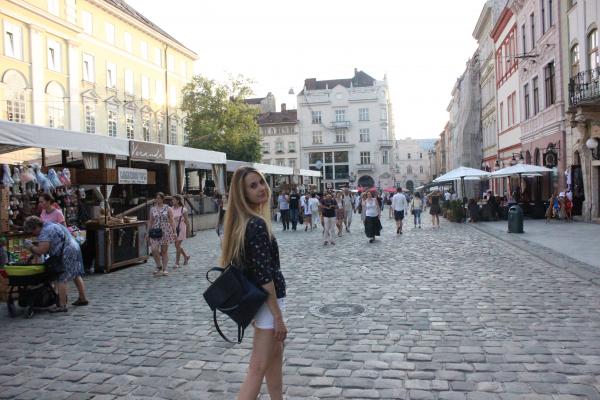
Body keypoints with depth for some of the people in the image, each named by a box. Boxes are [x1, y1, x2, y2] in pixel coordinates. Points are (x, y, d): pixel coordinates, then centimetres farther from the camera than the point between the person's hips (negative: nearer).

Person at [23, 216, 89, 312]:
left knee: (61, 279, -7)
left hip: (67, 255, -11)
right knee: (76, 276, 18)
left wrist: (31, 247, -5)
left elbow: (41, 251, -22)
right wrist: (34, 245, 13)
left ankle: (62, 306, -7)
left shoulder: (45, 233, -15)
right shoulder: (51, 225, 17)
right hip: (75, 249, 11)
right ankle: (83, 299, 27)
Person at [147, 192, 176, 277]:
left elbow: (171, 221, 1)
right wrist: (148, 232, 7)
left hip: (166, 231, -1)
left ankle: (164, 269, 14)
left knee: (164, 250, 5)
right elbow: (150, 221, 12)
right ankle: (159, 266, 9)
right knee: (154, 250, -12)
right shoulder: (152, 209, 8)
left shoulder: (168, 208, 2)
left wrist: (174, 231, -5)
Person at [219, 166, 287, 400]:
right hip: (266, 301, -9)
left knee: (275, 353, 22)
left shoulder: (240, 222, 5)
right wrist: (278, 316, -20)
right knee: (259, 366, -1)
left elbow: (238, 265, 12)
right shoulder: (257, 225, -23)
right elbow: (264, 276, -25)